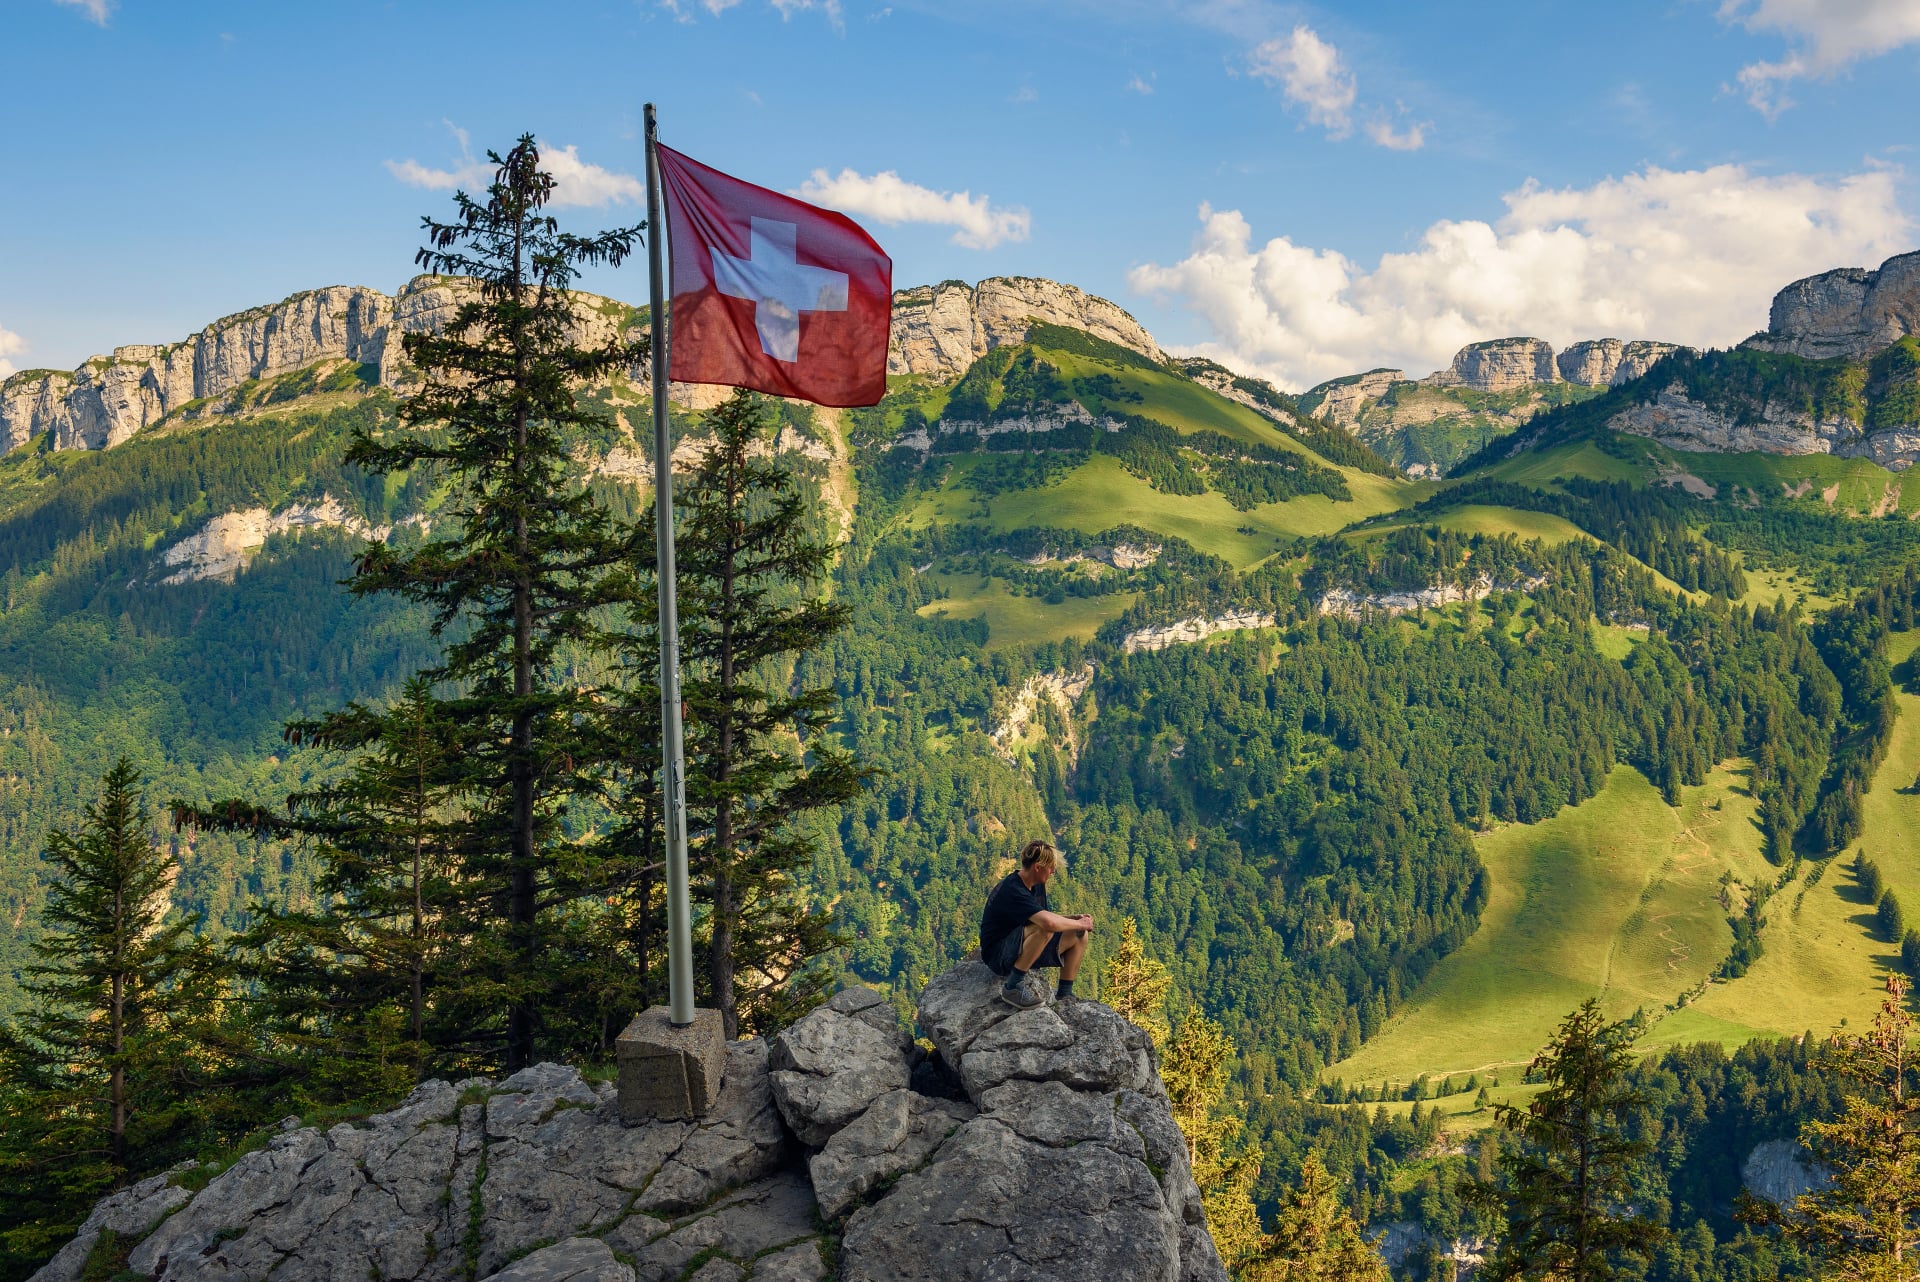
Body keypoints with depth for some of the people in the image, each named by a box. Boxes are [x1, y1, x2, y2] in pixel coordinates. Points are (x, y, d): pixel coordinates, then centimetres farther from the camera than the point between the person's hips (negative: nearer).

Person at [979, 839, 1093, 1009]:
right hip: (997, 955, -10)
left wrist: (1074, 919, -3)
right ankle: (1013, 987, -24)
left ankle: (1064, 996, 6)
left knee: (1079, 936, 1)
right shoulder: (1013, 891, -26)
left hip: (1019, 950, 10)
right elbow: (1049, 923, -38)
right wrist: (1080, 924, -22)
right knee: (1044, 930, -36)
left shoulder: (1037, 886, 6)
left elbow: (1044, 916, 14)